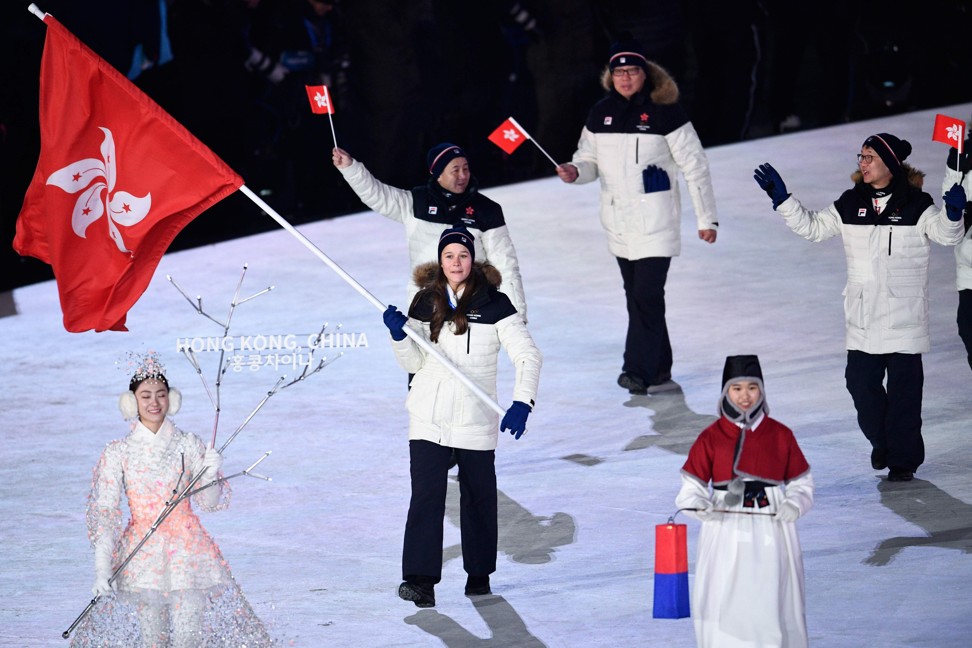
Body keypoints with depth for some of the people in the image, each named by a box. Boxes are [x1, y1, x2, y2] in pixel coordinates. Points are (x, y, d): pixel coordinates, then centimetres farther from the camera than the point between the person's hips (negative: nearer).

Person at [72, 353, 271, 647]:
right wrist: (101, 570, -12)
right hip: (142, 554, 0)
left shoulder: (189, 445, 2)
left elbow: (211, 502, 4)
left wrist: (210, 475, -18)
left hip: (188, 550, 1)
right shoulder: (118, 452, -1)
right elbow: (103, 513, -3)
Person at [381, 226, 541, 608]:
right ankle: (420, 580, -13)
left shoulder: (494, 304, -6)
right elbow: (413, 363, 6)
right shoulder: (426, 303, 3)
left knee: (478, 496, 12)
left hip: (476, 419, -1)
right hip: (430, 418, 1)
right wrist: (399, 335, -14)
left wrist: (521, 403, -24)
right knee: (426, 496, -10)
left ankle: (479, 573, 28)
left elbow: (528, 356, -11)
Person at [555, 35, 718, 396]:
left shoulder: (665, 113, -9)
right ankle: (658, 370, 19)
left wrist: (706, 218, -4)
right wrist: (575, 172, -10)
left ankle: (639, 371, -7)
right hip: (618, 222, 6)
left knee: (647, 295, -11)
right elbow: (590, 159, 15)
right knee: (636, 296, 10)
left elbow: (695, 166, -5)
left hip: (655, 220, -5)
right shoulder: (600, 115, 6)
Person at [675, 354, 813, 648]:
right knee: (722, 600, -3)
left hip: (772, 532, 1)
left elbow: (801, 482, 10)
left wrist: (794, 504, -10)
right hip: (726, 533, 0)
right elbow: (693, 483, 4)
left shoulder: (781, 435, 5)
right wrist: (698, 505, -17)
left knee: (772, 602, 2)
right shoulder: (711, 437, 2)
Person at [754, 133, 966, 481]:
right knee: (861, 381, 5)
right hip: (862, 316, 4)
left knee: (903, 387, 0)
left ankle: (904, 458, 12)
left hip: (904, 317, -4)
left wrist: (952, 213, -36)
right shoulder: (851, 204, 6)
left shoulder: (915, 205, -7)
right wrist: (781, 198, 4)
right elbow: (812, 227, 13)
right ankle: (882, 442, 29)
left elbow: (945, 234, -15)